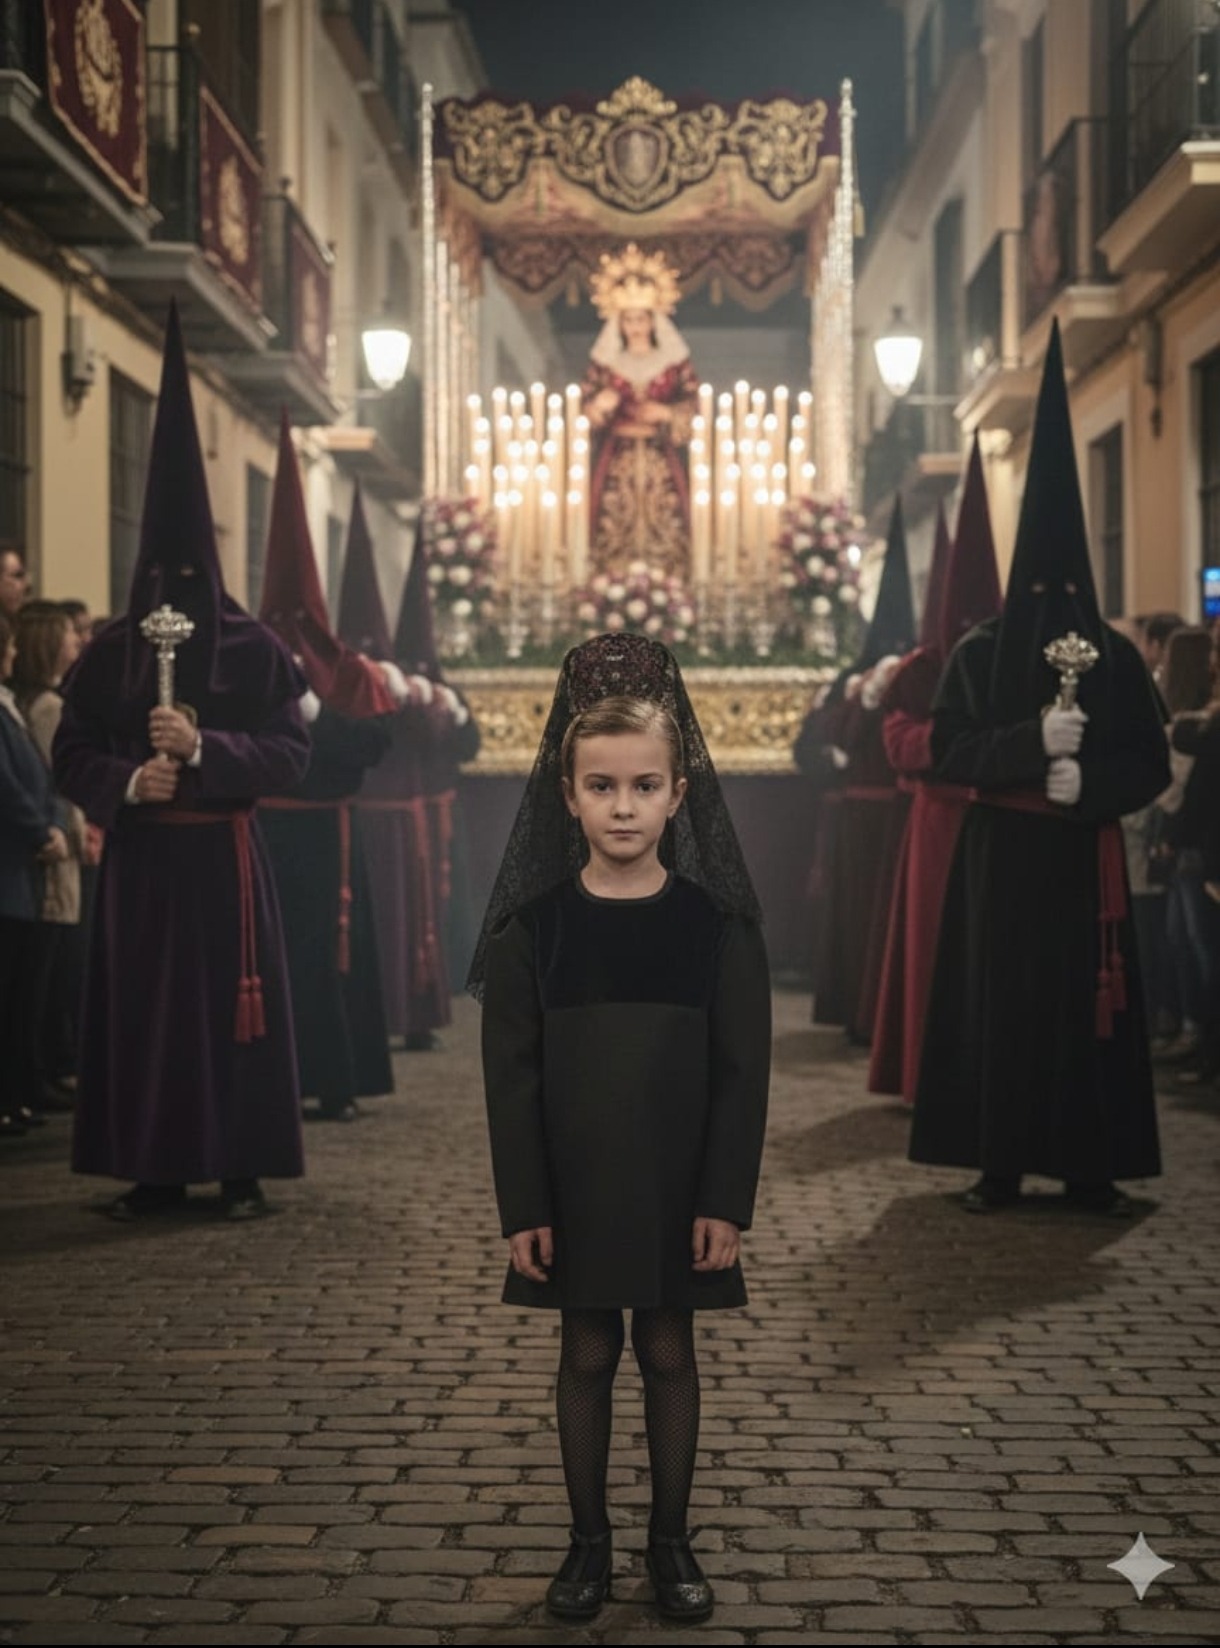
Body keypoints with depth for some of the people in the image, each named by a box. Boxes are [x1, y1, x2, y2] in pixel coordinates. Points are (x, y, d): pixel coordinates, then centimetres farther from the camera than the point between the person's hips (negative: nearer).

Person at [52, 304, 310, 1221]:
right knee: (141, 1007, 2)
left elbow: (291, 755, -6)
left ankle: (242, 1169, 7)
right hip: (141, 857, 2)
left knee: (233, 1003, -1)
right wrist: (128, 780, -15)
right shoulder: (110, 654, 6)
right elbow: (72, 755, 5)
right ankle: (156, 1169, 10)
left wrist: (203, 750, -20)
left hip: (224, 856, -2)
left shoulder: (256, 650, 0)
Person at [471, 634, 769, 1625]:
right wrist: (523, 1207, -6)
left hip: (677, 1188, 0)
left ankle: (671, 1539, 25)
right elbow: (511, 1077, -3)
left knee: (669, 1353, 11)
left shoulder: (715, 923, -6)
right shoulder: (535, 925, -5)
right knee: (587, 1356, 11)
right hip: (574, 1187, 0)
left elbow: (743, 1073, -4)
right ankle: (589, 1541, 24)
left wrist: (726, 1200, -7)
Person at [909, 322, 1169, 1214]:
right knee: (1000, 999, -2)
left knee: (1087, 1000, 0)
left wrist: (1089, 781, -16)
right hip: (1002, 858, -1)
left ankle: (1090, 1166, 6)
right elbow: (948, 751, -6)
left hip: (1085, 859, 1)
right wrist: (1035, 741, -19)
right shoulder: (979, 653, 2)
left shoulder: (1117, 656, 4)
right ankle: (1000, 1164, 4)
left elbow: (1152, 764, 3)